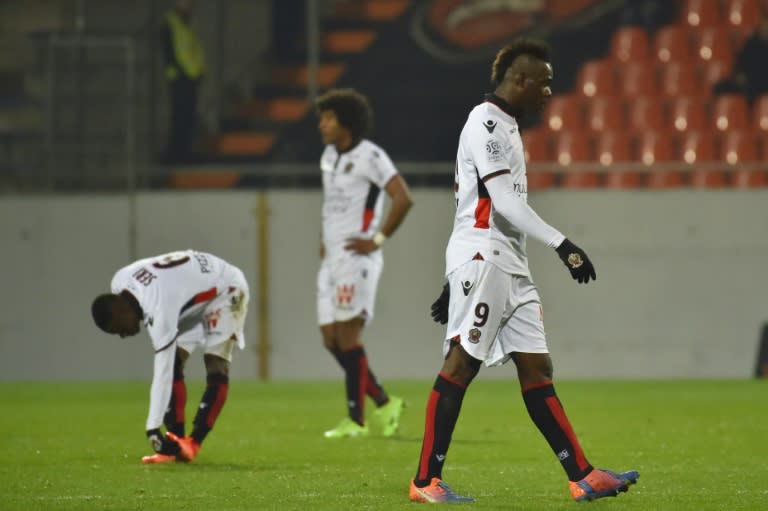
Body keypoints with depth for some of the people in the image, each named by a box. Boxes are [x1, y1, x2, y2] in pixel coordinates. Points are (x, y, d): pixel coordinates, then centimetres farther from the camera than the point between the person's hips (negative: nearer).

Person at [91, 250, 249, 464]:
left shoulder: (160, 309, -41)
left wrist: (153, 429, -39)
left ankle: (193, 444, -27)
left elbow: (162, 374, -40)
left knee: (216, 369, -22)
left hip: (226, 291, -9)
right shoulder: (119, 283, -17)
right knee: (173, 364, -7)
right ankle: (177, 442, -11)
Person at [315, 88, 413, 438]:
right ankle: (384, 403, 16)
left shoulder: (369, 156, -11)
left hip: (356, 259, -9)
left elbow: (403, 199, -17)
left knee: (347, 335, -11)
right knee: (331, 339, 6)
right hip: (331, 261, 9)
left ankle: (355, 419, -7)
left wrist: (378, 240, -16)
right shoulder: (329, 156, 15)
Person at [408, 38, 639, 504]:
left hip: (511, 266, 10)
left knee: (537, 368, 5)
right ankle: (425, 482, -9)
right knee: (461, 364, -10)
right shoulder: (486, 122, -8)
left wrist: (458, 278, 25)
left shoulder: (504, 127, 23)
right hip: (482, 257, -10)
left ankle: (583, 477, 2)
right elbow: (504, 200, -19)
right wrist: (561, 244, -24)